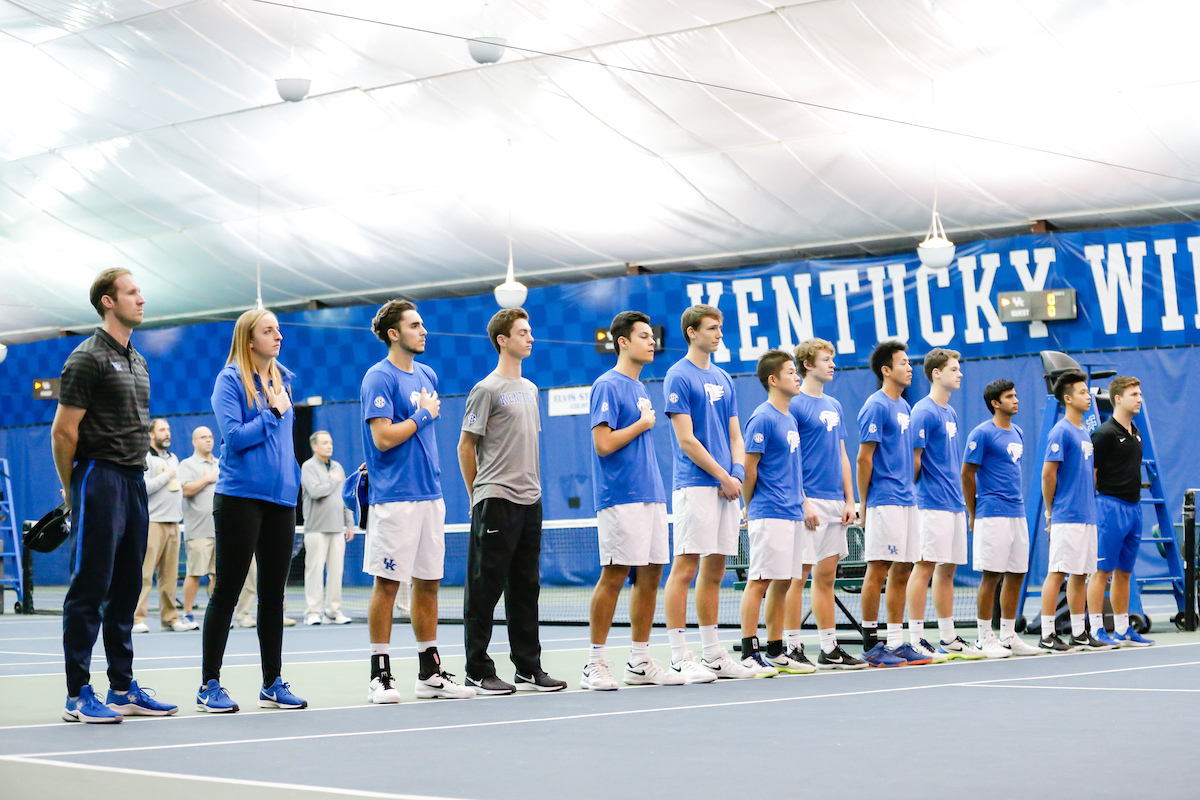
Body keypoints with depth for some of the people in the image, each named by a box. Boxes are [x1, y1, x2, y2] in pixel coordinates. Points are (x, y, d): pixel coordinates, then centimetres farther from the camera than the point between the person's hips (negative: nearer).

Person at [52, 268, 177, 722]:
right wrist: (73, 491, -3)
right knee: (89, 591, -6)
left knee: (126, 590, 11)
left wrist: (134, 474, 17)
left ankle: (123, 689, 17)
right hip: (99, 480, -8)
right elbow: (63, 431, -10)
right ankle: (78, 695, -3)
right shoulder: (88, 358, -8)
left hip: (134, 483, 8)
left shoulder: (137, 362, 18)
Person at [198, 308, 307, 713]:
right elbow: (233, 436, -15)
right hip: (240, 495, -6)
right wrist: (274, 414, -10)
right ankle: (209, 686, 3)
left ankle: (272, 684, 16)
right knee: (227, 590, -3)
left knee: (273, 592, 9)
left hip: (281, 497, 6)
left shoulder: (284, 380, 14)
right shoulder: (230, 380, -6)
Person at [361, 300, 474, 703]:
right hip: (394, 498, -8)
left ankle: (430, 673, 16)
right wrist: (423, 415, -9)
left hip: (430, 494, 8)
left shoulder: (427, 375, 15)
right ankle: (380, 676, 1)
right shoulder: (379, 378, -9)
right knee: (387, 583, -4)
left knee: (428, 582, 10)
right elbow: (382, 437, -18)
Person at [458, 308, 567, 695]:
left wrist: (532, 486, 17)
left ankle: (528, 669, 15)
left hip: (529, 502, 7)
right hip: (496, 502, -7)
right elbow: (466, 446, -4)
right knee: (485, 589, -3)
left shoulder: (530, 389, 16)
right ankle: (478, 672, 2)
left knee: (525, 588, 10)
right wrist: (479, 496, -1)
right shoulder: (487, 390, -6)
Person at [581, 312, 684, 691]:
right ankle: (595, 665, -3)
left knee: (650, 574, 7)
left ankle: (640, 662, 13)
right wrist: (643, 423, -8)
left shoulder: (640, 388, 19)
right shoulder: (607, 386, -9)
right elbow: (604, 444, -17)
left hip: (650, 495, 9)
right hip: (620, 499, -9)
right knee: (614, 575, -8)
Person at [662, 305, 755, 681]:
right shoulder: (678, 377, -5)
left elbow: (735, 436, 17)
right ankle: (680, 658, -7)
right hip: (695, 486, -8)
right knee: (685, 568, -8)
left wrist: (737, 475, 0)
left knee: (714, 569, 10)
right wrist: (723, 476, -10)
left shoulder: (723, 379, 18)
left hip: (727, 487, 8)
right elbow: (686, 440, -11)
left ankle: (712, 654, 15)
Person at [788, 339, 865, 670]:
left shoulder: (834, 406, 17)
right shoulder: (794, 405, -7)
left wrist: (849, 500, 12)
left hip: (835, 503, 8)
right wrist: (803, 503, -18)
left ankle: (829, 649, 13)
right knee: (798, 574, -5)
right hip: (809, 502, -8)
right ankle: (792, 648, -1)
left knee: (826, 577, 10)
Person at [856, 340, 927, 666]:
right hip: (884, 502, -9)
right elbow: (864, 458, -12)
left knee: (902, 571, 8)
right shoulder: (876, 407, -10)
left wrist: (909, 491, 17)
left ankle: (897, 642, 12)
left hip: (906, 501, 9)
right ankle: (871, 643, -2)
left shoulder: (904, 406, 17)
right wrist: (864, 503, -11)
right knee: (878, 569, -6)